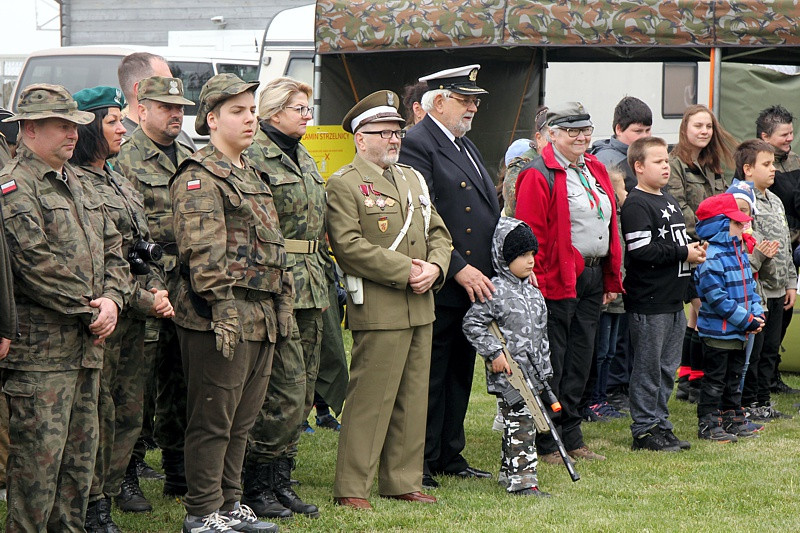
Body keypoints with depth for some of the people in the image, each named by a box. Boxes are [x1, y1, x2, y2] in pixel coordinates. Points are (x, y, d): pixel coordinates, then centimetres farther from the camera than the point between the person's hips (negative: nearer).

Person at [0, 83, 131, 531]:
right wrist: (92, 311, -13)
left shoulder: (81, 185, 17)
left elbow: (113, 249, 18)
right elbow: (39, 265, -18)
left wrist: (113, 299, -2)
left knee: (81, 455, 12)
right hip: (40, 350, -8)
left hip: (88, 344, 9)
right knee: (39, 456, -7)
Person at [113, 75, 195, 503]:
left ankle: (178, 473, 20)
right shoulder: (126, 159, -4)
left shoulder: (189, 159, 18)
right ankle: (126, 477, 1)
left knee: (181, 385, 12)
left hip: (187, 287, 7)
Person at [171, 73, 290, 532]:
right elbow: (203, 251, -19)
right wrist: (223, 310, -23)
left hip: (262, 318, 9)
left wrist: (283, 306, 20)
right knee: (212, 420, -2)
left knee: (243, 419, 14)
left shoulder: (251, 176, 19)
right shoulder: (199, 177, -10)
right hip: (223, 318, -9)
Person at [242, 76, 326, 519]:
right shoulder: (254, 157, -10)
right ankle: (256, 487, -1)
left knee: (302, 390, 9)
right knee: (285, 388, -10)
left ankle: (280, 482, 16)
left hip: (310, 286, 9)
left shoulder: (303, 159, 18)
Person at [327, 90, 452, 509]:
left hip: (420, 307, 8)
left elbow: (438, 232, 19)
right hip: (378, 311, -8)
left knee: (413, 400, 11)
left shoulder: (413, 179, 19)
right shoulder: (343, 184, -6)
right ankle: (351, 488, -1)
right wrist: (405, 271, -17)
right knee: (369, 400, -7)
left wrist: (435, 267, -3)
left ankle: (402, 482, 19)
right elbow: (349, 246, -15)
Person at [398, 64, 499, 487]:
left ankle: (449, 456, 22)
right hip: (438, 287, -9)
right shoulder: (416, 145, -11)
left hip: (475, 283, 9)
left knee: (460, 373, 14)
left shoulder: (465, 146, 19)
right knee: (429, 377, -2)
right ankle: (419, 464, 4)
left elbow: (489, 213, 21)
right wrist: (459, 268, -21)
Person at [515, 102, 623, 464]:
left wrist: (612, 278, 16)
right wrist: (536, 284, -19)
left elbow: (610, 226, 20)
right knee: (552, 364, -2)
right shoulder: (539, 176, -10)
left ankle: (571, 437, 21)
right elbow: (530, 234, -14)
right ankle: (545, 443, 5)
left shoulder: (596, 171, 15)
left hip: (593, 278, 8)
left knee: (580, 360, 12)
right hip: (557, 281, -8)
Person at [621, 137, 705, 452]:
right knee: (648, 367, -2)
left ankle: (660, 424, 21)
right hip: (648, 303, -9)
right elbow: (641, 250, -21)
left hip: (673, 301, 9)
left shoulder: (669, 201, 17)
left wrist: (694, 251, 7)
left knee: (668, 367, 13)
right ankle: (644, 430, 3)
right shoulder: (636, 204, -13)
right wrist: (683, 254, -16)